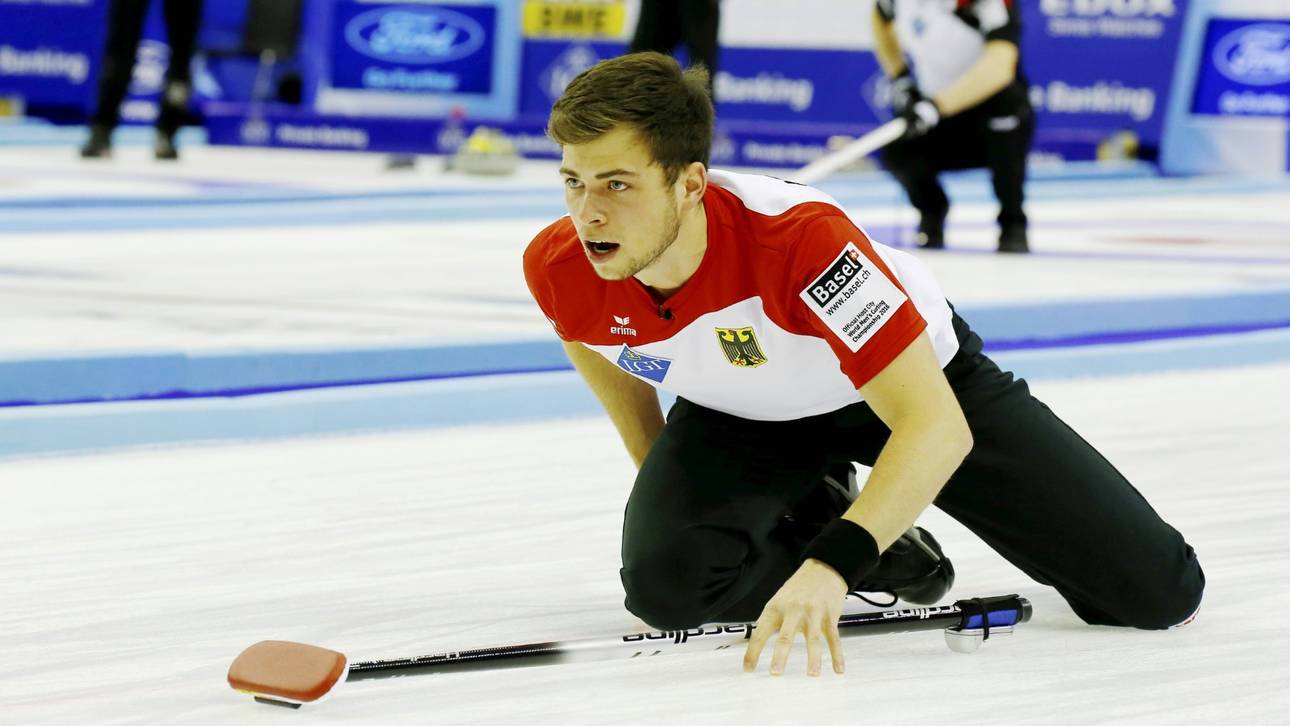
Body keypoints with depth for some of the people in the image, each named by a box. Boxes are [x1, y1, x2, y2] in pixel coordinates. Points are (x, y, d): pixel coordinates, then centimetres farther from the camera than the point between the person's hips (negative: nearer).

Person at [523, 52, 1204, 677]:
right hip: (745, 413, 3)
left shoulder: (801, 239, -42)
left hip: (918, 376, -3)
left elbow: (937, 427, -45)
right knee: (665, 581, -29)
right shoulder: (558, 267, -26)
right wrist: (658, 474, 9)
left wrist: (830, 566, -56)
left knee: (1155, 594, -9)